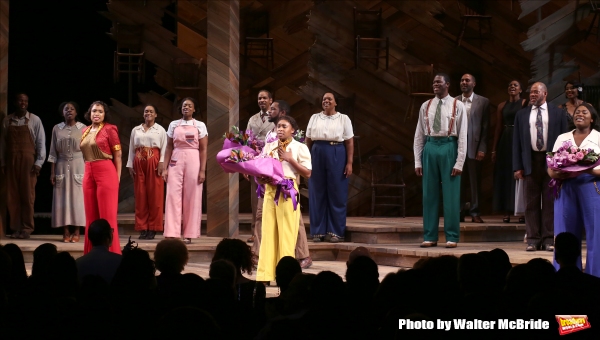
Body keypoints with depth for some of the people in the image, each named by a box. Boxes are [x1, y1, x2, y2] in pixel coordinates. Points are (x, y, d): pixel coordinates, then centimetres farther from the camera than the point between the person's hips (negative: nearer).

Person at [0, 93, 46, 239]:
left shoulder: (34, 120, 1)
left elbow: (41, 142, -1)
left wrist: (38, 163, -7)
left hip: (28, 161, -2)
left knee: (27, 195, -3)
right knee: (13, 196, 2)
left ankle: (27, 228, 1)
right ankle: (16, 228, 7)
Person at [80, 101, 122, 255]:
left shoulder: (110, 129, -3)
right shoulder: (85, 131, 13)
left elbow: (118, 155, -3)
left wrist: (117, 177, -6)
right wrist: (88, 171, 12)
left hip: (106, 172, -6)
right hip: (88, 173, 6)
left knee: (107, 214, -4)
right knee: (91, 214, 9)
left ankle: (110, 252, 0)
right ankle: (92, 252, 15)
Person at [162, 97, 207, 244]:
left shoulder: (200, 126, 4)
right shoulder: (173, 125, 9)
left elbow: (203, 149, 1)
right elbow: (169, 147, 9)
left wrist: (203, 170, -6)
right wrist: (165, 168, 1)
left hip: (193, 162, -1)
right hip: (176, 162, 1)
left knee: (192, 198, -1)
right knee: (173, 196, -5)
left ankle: (188, 234, 4)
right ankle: (172, 233, -6)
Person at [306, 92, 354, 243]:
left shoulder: (343, 118, 4)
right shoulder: (314, 118, 12)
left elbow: (349, 142, 0)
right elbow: (308, 141, 12)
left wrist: (349, 163, -7)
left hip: (337, 157, -2)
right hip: (317, 156, 2)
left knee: (337, 194, -1)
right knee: (317, 194, 3)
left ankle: (335, 232, 4)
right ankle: (318, 231, 9)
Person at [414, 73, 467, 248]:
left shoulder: (457, 106, -1)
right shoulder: (425, 106, 9)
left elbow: (462, 136, -3)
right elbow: (419, 135, 10)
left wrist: (459, 162, -9)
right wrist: (418, 161, 5)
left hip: (449, 147, -3)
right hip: (430, 148, 3)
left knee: (451, 195, 1)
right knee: (429, 194, 6)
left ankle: (452, 237, 8)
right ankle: (430, 236, 14)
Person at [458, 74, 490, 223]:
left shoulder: (483, 102, 5)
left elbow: (486, 127, 1)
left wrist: (482, 149, -7)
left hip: (474, 146, -1)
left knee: (475, 181, 1)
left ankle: (475, 213, 6)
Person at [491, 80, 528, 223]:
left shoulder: (525, 104, 0)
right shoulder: (502, 106, 12)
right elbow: (498, 128, 11)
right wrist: (494, 149, 6)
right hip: (505, 142, 4)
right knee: (505, 175, 3)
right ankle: (506, 212, 7)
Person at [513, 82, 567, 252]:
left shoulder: (557, 113, 5)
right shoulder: (522, 115, 9)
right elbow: (517, 141, 7)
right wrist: (517, 167, 0)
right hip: (530, 161, 1)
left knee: (550, 202, 2)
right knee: (531, 202, 2)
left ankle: (549, 239, 6)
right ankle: (533, 239, 6)